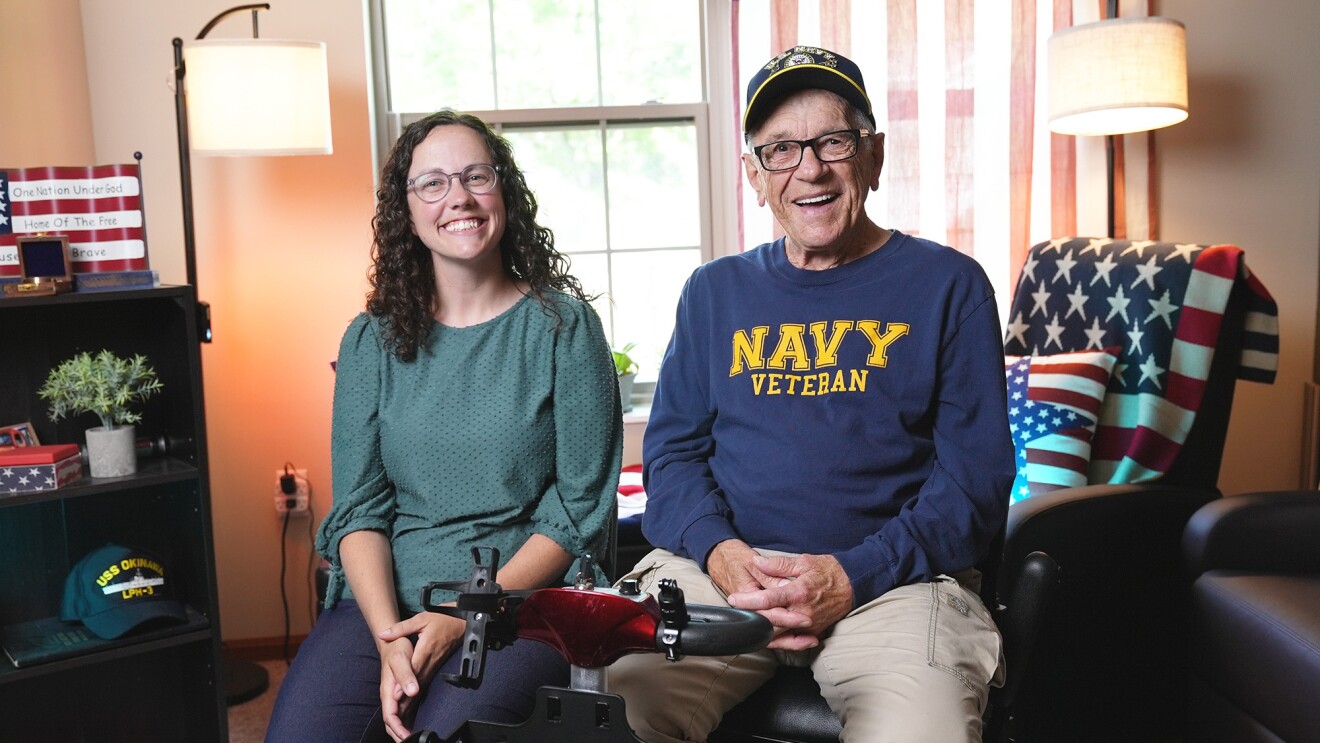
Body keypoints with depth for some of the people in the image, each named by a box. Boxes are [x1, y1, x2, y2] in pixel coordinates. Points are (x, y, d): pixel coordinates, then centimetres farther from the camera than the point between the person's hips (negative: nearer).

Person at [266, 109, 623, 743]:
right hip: (383, 601, 3)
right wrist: (389, 638, -13)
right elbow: (358, 507, 4)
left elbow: (581, 507, -3)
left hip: (522, 597, -2)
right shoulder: (371, 341, 9)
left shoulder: (565, 327, 1)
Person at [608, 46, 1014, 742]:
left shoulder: (948, 285, 6)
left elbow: (975, 475, 1)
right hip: (720, 566, 3)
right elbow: (671, 448, 13)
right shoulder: (714, 291, 16)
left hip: (893, 577, -2)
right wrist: (719, 551, -8)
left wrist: (853, 575, -13)